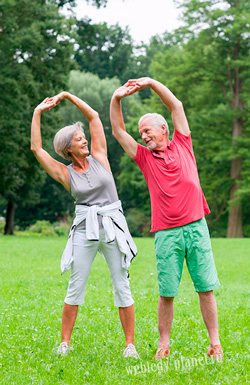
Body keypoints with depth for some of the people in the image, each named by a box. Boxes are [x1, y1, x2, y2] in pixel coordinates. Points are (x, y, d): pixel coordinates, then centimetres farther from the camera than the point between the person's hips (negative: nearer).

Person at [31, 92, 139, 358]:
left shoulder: (99, 157, 5)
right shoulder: (64, 173, 4)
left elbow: (94, 117, 7)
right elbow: (36, 148, -1)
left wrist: (68, 96, 7)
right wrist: (37, 114, 0)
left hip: (113, 227, 0)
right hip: (84, 229, 0)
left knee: (121, 285, 1)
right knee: (76, 286, 2)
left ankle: (130, 344, 5)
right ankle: (65, 342, 11)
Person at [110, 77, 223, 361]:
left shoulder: (182, 146, 11)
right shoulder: (145, 157, 12)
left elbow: (176, 106, 8)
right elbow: (118, 132, 6)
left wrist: (151, 82, 2)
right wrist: (116, 99, -6)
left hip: (196, 228, 0)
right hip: (166, 233, 0)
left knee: (206, 288, 1)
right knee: (166, 293, -1)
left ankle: (215, 343, 6)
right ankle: (163, 345, 9)